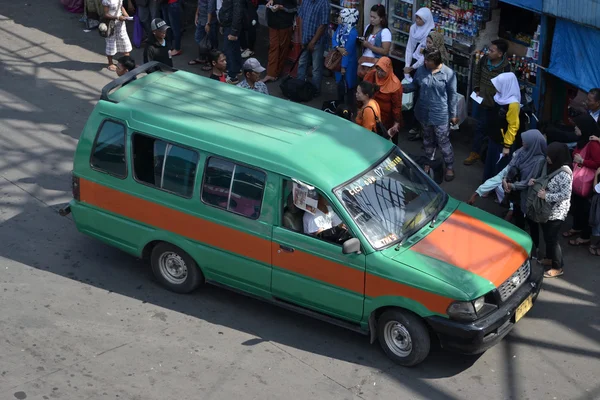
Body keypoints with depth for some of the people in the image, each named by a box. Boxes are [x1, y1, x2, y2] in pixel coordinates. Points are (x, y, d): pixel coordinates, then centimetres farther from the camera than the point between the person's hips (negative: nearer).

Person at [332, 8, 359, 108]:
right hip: (338, 59, 8)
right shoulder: (340, 27, 0)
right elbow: (333, 39, 0)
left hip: (348, 63, -8)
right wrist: (339, 48, -22)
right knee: (340, 83, 21)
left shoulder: (352, 33, -26)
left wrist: (344, 66, -19)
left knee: (347, 85, 4)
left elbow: (348, 50, -23)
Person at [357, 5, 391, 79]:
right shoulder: (368, 28, 11)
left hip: (376, 63, -6)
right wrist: (362, 42, 0)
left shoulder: (385, 32, -10)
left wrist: (369, 46, -17)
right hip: (364, 60, 7)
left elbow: (385, 51, -16)